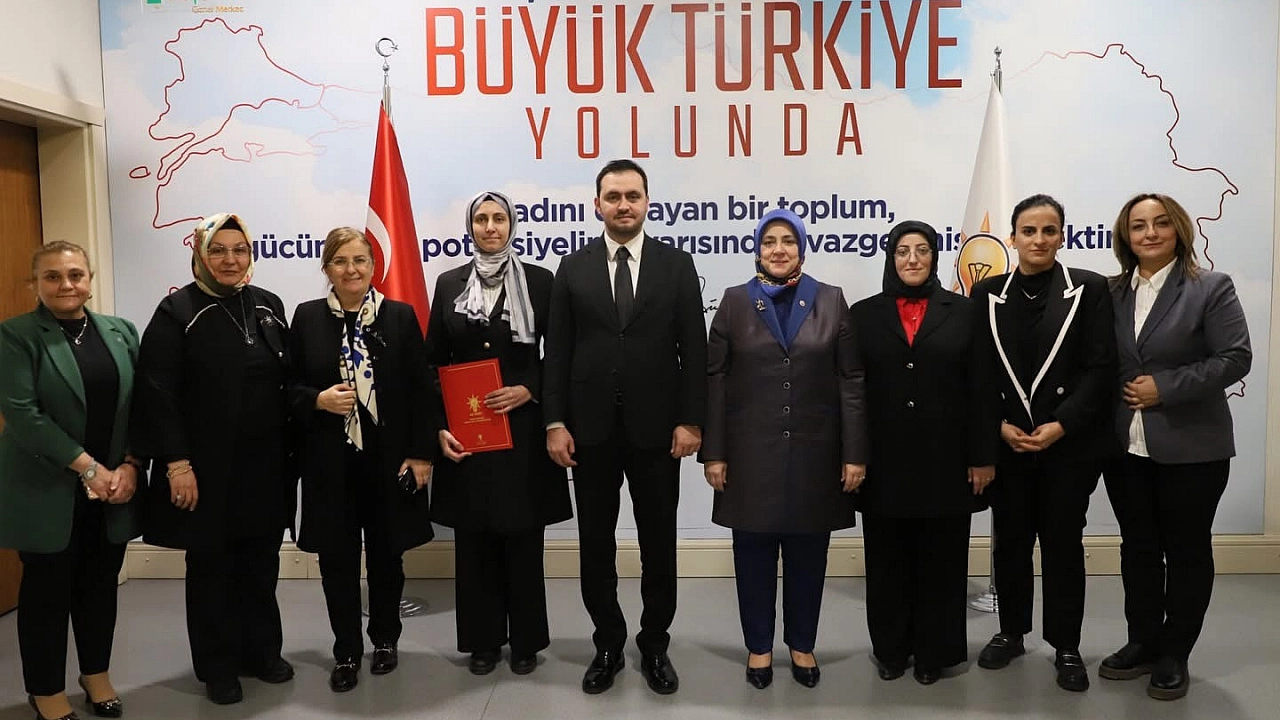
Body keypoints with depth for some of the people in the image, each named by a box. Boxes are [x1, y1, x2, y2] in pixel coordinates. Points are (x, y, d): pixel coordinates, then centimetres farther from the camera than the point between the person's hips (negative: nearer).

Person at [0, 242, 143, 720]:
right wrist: (87, 467, -17)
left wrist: (130, 466, -7)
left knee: (101, 584, 13)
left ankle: (96, 675, 32)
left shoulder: (121, 332, 7)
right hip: (47, 489, -3)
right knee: (47, 588, 8)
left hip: (114, 485, 4)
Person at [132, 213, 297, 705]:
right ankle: (218, 667, 25)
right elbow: (157, 393, -12)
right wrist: (177, 464, -16)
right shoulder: (177, 310, -7)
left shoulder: (268, 306, 7)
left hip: (266, 463, 4)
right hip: (208, 466, -4)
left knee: (261, 565, 14)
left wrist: (291, 449, 6)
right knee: (211, 567, 10)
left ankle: (262, 652, 31)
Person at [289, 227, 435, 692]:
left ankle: (385, 640, 33)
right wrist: (318, 400, -15)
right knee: (337, 559, 8)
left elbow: (421, 390, -2)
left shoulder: (400, 316, -1)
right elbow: (289, 385, 6)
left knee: (386, 555, 13)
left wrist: (420, 453, -7)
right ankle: (346, 652, 24)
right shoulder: (307, 318, 2)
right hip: (329, 461, 1)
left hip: (388, 458, 0)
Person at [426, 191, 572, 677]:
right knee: (473, 541, 8)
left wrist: (529, 390, -14)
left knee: (523, 540, 6)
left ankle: (526, 641, 21)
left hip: (522, 428, -2)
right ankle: (483, 640, 23)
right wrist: (439, 427, -3)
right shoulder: (449, 284, 6)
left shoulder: (539, 280, 0)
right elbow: (433, 363, 5)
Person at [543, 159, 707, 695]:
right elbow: (557, 351, 2)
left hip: (656, 428, -1)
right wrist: (555, 422, -5)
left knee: (658, 544, 10)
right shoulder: (573, 267, 4)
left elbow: (693, 349, -1)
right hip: (591, 429, 1)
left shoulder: (677, 265, 2)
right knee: (596, 544, 10)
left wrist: (690, 421, -7)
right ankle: (608, 644, 28)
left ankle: (654, 644, 27)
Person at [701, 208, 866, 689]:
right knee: (754, 553, 9)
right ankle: (759, 645, 25)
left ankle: (802, 643, 29)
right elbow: (715, 380, 0)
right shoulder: (735, 302, 2)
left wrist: (854, 454, -5)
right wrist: (713, 452, -5)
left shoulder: (831, 301, 3)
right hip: (751, 453, 0)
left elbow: (851, 381, 0)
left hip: (814, 452, 1)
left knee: (807, 555, 11)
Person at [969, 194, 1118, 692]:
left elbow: (1100, 367, -7)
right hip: (1007, 444, 2)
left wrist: (1062, 425, -15)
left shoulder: (1089, 289, -1)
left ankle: (1066, 646, 20)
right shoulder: (987, 294, 5)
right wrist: (999, 426, -8)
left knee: (1063, 544, 6)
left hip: (1071, 444, -2)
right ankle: (1011, 632, 27)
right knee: (1009, 543, 11)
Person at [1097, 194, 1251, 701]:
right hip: (1125, 445, 4)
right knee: (1137, 547, 13)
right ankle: (1143, 643, 27)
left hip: (1190, 446, -4)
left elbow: (1235, 357, -11)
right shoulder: (1111, 293, 7)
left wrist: (1165, 388, -17)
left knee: (1187, 550, 7)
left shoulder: (1210, 288, -5)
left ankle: (1174, 656, 20)